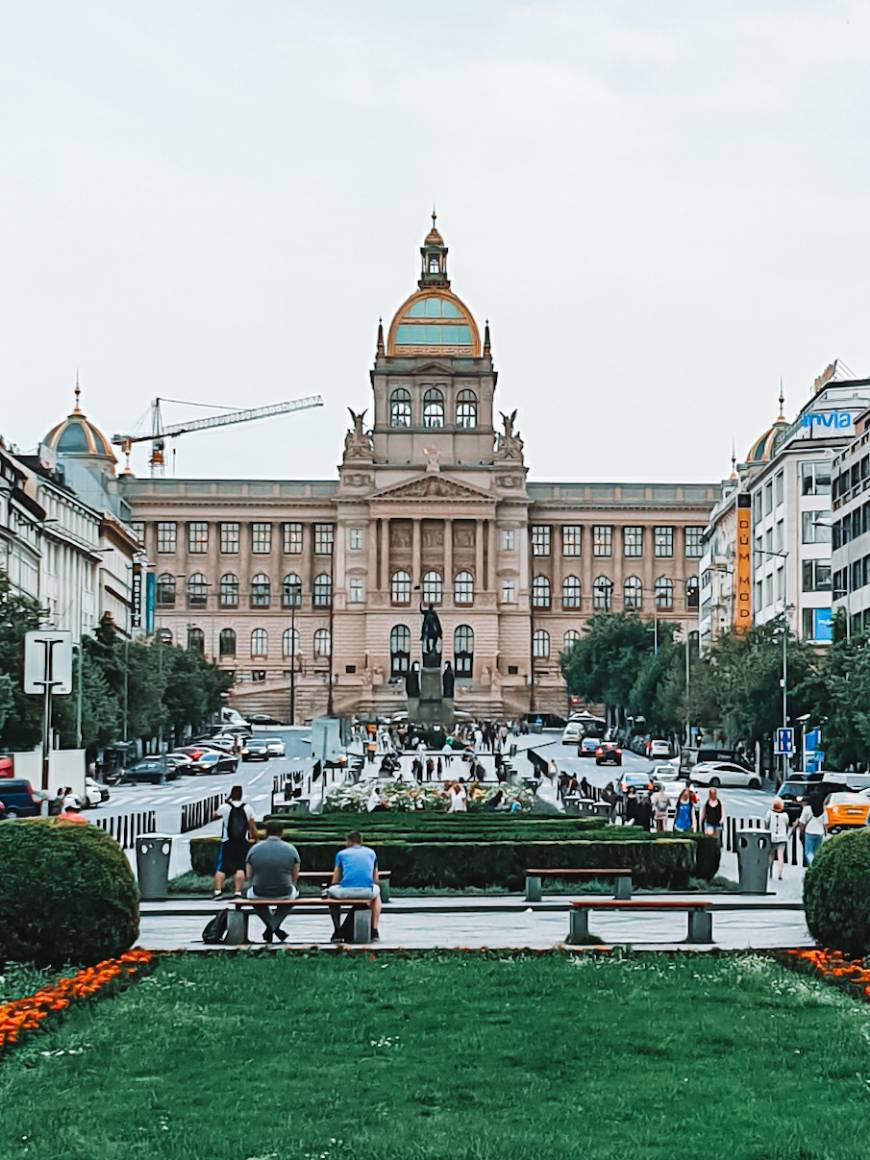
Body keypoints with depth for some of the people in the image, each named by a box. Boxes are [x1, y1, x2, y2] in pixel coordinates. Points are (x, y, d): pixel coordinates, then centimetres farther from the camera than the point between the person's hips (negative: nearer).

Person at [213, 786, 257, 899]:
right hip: (243, 842, 1)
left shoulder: (224, 807, -7)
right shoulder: (247, 808, -1)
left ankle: (218, 891, -7)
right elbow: (252, 826, 2)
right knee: (240, 868, 5)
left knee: (221, 868, 3)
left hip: (227, 842, -1)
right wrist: (255, 838, 15)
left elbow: (214, 816, 12)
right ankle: (238, 892, -1)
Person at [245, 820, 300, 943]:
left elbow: (249, 876, 9)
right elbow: (295, 877, 9)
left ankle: (269, 924, 16)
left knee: (250, 891, 35)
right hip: (284, 894, 0)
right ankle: (276, 923, 15)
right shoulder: (291, 849, 0)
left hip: (259, 894, 0)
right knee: (294, 890, 34)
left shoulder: (254, 849, 0)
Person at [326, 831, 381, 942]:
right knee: (377, 892, 37)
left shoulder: (341, 853, 20)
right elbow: (376, 880, 29)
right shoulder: (371, 852, 25)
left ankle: (338, 932, 26)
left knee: (330, 891, 33)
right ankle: (374, 931, 26)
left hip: (346, 891, -1)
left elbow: (335, 882, 22)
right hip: (367, 891, 1)